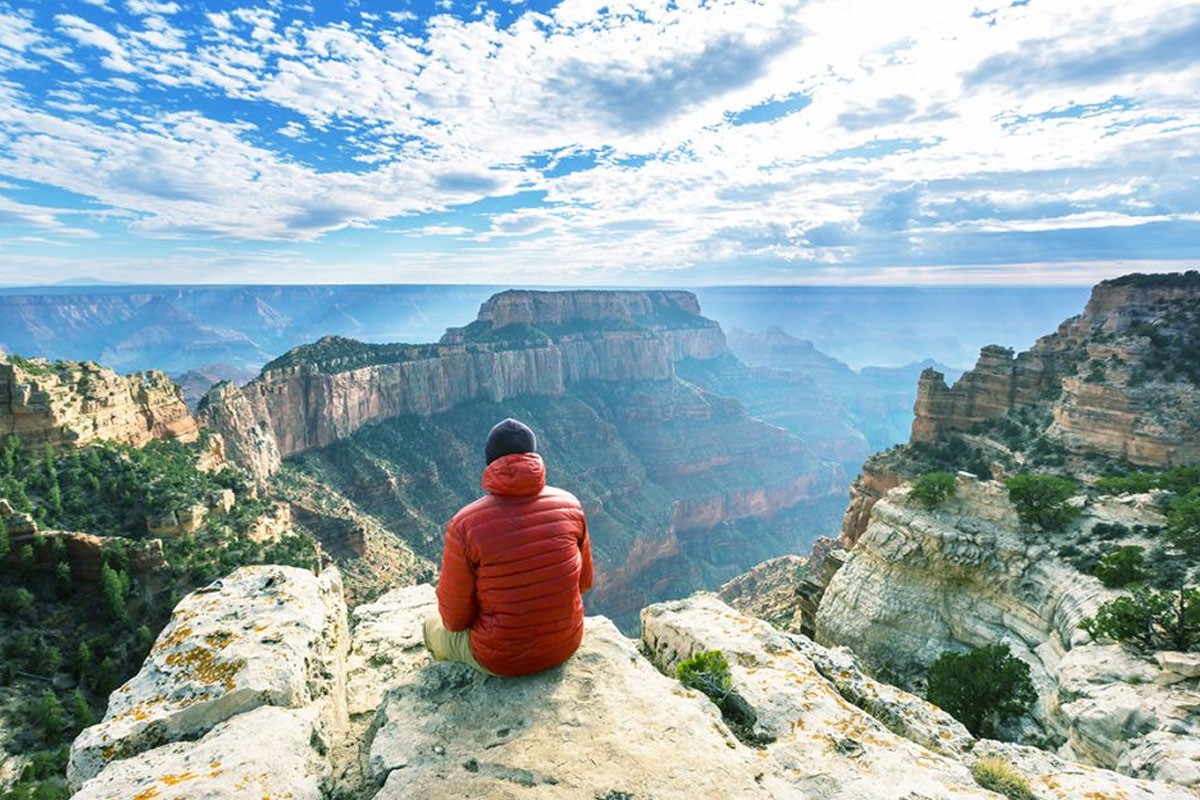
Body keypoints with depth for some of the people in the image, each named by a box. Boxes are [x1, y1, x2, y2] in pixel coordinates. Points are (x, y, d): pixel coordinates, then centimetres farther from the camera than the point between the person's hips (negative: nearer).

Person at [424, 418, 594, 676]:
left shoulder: (464, 525, -24)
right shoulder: (569, 504, -13)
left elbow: (455, 618, -13)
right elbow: (584, 581, 1)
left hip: (502, 658, -4)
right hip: (566, 644, 4)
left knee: (434, 626, 28)